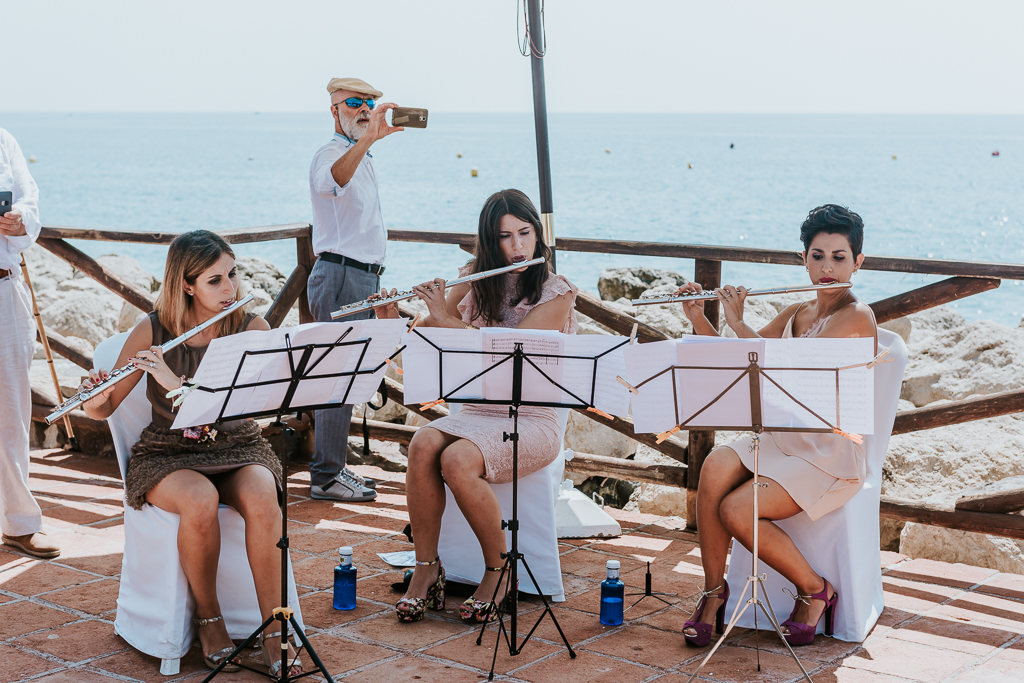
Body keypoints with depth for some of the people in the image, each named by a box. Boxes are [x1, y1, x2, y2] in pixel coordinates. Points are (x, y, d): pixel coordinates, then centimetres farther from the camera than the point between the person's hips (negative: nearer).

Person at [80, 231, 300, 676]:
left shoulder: (252, 329, -5)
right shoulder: (152, 332, -6)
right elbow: (103, 410, -1)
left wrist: (177, 382, -31)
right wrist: (95, 397, -26)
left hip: (237, 447, 1)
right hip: (168, 454, -1)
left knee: (261, 501, -33)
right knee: (201, 502, -35)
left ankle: (273, 632, -22)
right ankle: (209, 620, -11)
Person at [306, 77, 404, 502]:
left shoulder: (363, 160, 20)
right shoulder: (331, 154, -11)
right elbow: (332, 180, -39)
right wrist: (367, 138, -53)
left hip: (363, 276, 10)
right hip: (341, 277, -10)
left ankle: (331, 467, 21)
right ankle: (326, 476, -7)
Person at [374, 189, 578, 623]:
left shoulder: (556, 293, -7)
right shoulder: (474, 282, 9)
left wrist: (444, 318, -18)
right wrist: (392, 322, -5)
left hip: (533, 421, -4)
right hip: (476, 411, 5)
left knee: (457, 461, -32)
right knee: (422, 446, -28)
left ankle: (499, 571, -11)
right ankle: (426, 568, -15)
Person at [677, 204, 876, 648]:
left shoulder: (856, 316, -11)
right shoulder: (796, 314, 13)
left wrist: (738, 322, -15)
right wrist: (697, 317, 1)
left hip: (830, 456, -6)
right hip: (782, 438, 6)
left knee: (737, 512, -25)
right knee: (715, 467, -25)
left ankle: (815, 590, 1)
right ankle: (713, 590, -9)